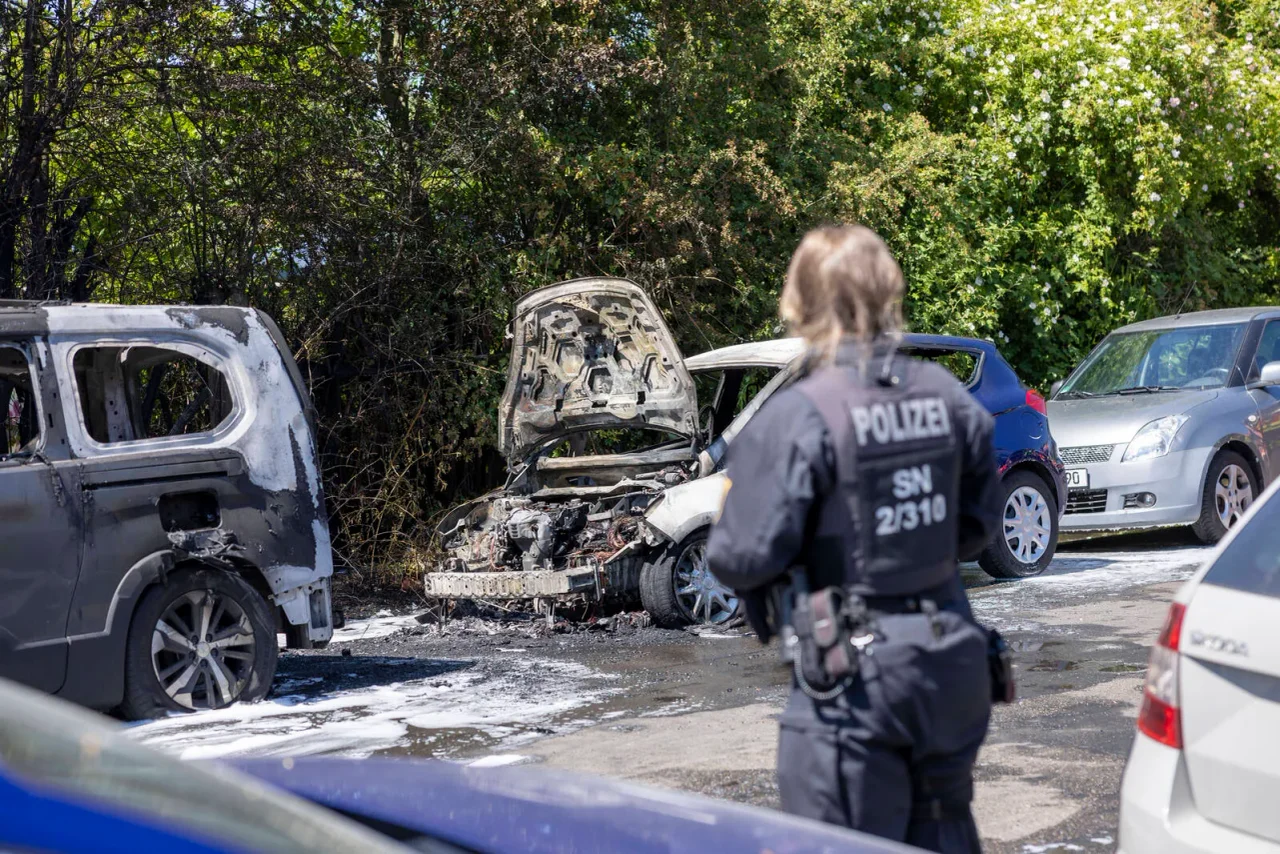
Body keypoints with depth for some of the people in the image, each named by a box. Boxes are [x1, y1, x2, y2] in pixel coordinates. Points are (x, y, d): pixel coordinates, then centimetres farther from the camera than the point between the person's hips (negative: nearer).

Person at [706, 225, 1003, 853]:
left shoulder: (800, 416, -18)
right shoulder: (946, 396, 1)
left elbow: (744, 557, -18)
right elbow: (977, 523, 11)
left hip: (853, 671, -6)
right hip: (952, 659, 6)